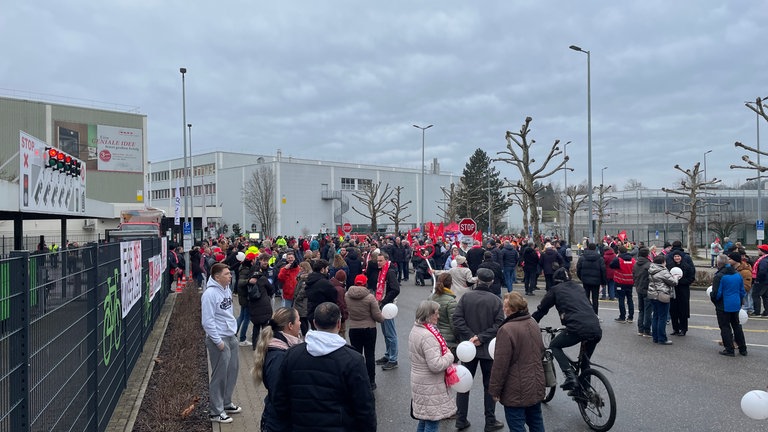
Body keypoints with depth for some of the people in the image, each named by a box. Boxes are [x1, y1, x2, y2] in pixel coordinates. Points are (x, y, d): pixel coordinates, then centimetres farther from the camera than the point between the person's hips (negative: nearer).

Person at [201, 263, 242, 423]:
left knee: (232, 371, 17)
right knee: (219, 375, 0)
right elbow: (207, 321, -21)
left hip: (231, 336, 9)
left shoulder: (226, 289, 7)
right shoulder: (210, 293, -20)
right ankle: (215, 412, 14)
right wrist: (218, 342, -19)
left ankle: (226, 403, 33)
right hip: (219, 339, -8)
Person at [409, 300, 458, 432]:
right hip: (430, 387, -10)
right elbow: (436, 365, -28)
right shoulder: (428, 336, -26)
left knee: (423, 421, 21)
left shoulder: (415, 330, 5)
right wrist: (450, 356, -12)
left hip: (418, 381, 10)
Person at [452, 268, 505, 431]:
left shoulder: (466, 297, -5)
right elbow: (498, 324, -15)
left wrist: (470, 336, -12)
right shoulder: (496, 300, -8)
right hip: (488, 348, -1)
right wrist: (482, 337, -15)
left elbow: (457, 319, -12)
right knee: (489, 385, 11)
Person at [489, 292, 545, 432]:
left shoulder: (506, 330, -23)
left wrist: (495, 390, -11)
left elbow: (500, 365, -21)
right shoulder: (534, 324, 3)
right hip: (536, 387, 8)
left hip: (516, 391, -8)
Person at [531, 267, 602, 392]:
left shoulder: (556, 289, 13)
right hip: (596, 329, 6)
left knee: (554, 346, 16)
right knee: (585, 359, 29)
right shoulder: (578, 287, 28)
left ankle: (570, 375, -2)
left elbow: (541, 309, 18)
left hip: (578, 329, -6)